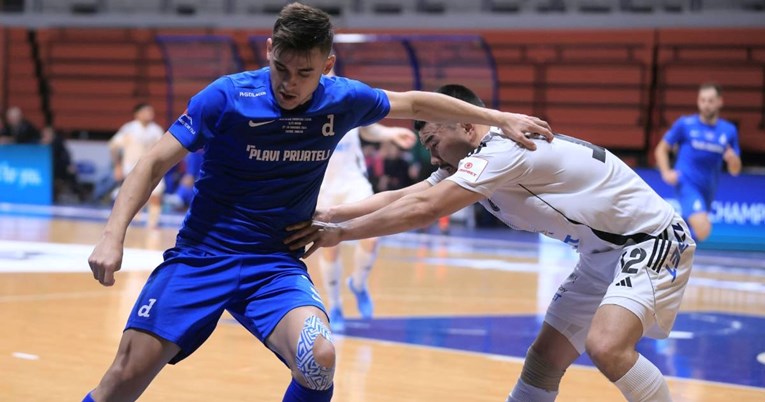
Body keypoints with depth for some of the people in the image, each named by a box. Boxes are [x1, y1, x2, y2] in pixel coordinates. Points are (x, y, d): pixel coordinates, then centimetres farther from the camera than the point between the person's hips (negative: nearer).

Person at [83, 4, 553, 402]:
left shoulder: (341, 100, -3)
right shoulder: (225, 97, -13)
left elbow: (415, 103, 15)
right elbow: (155, 165, -9)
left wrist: (499, 118, 18)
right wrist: (114, 236, -21)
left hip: (276, 264, 2)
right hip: (201, 255, -2)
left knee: (319, 357, -27)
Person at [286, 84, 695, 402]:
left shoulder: (503, 150, -23)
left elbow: (424, 210, -26)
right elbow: (400, 197, 3)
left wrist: (340, 233, -19)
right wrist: (326, 215, -8)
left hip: (652, 239, -10)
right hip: (605, 254, 10)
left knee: (606, 347, -30)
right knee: (543, 362, 9)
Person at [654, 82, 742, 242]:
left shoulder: (729, 131, 6)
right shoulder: (684, 124, -1)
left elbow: (735, 170, 10)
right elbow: (661, 149, 8)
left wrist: (732, 158, -13)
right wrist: (666, 172, -9)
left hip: (708, 189, 5)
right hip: (687, 185, -5)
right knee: (702, 230, -28)